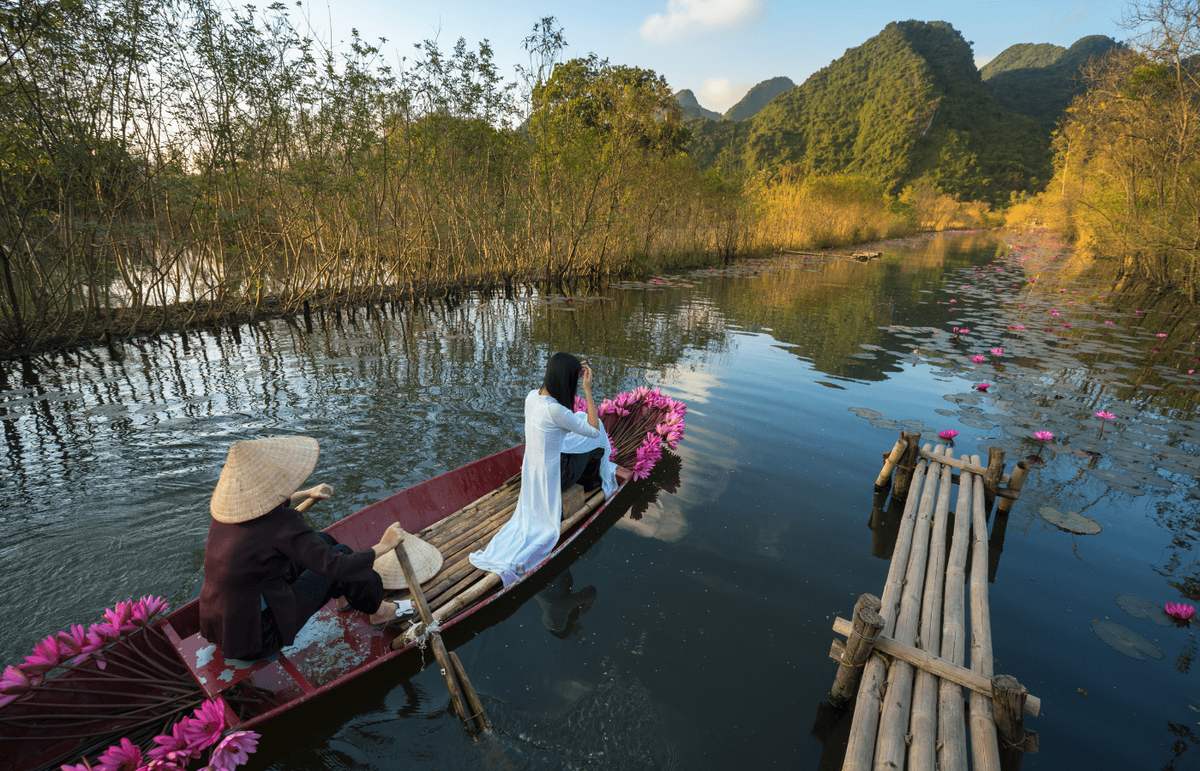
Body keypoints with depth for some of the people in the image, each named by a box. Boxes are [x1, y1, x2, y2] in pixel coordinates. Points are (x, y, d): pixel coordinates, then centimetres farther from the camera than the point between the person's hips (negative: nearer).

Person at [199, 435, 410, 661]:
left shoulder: (229, 505, -3)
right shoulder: (282, 524, -28)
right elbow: (338, 567, -26)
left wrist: (307, 494, 32)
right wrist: (384, 545, -12)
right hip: (256, 642, -8)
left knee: (321, 542, 14)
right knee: (340, 556, 1)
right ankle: (377, 610, 24)